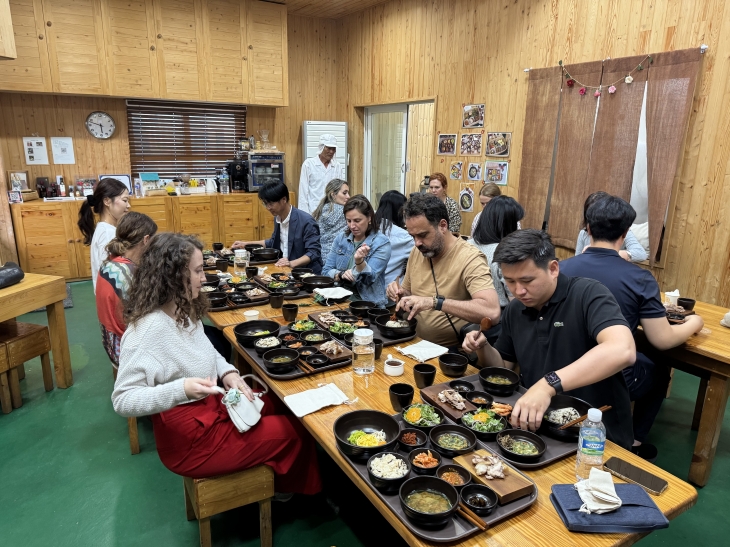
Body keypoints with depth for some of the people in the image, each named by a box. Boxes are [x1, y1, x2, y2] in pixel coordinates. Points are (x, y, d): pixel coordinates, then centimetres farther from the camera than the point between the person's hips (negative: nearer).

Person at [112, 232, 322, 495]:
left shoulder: (183, 311, -2)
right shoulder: (148, 330, -29)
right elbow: (122, 400, -26)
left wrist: (227, 372, -6)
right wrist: (182, 389, -38)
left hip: (211, 406, 9)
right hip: (191, 439, -9)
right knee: (295, 431, 0)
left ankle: (279, 480, 37)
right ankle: (291, 488, 32)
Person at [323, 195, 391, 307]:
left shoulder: (382, 243, -4)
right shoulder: (340, 239, 10)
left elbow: (369, 279, -10)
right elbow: (326, 271, 10)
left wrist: (359, 261, -29)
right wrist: (341, 275, -11)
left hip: (368, 303, -4)